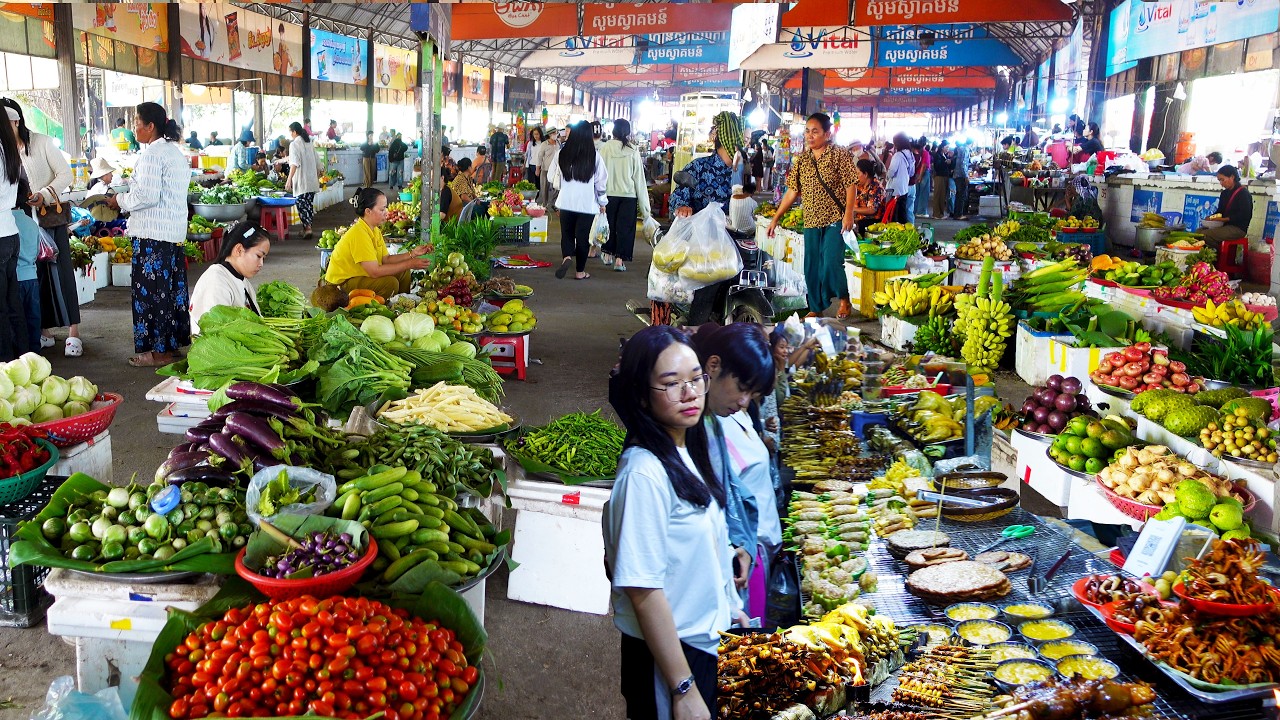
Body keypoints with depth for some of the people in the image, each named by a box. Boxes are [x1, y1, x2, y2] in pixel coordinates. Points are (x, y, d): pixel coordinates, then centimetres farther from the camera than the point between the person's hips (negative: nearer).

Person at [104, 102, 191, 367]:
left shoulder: (152, 154, -14)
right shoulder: (175, 151, 16)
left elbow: (147, 196, -20)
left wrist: (120, 201, -3)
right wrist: (126, 197, 19)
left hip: (152, 234, -10)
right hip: (174, 231, 10)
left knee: (152, 289, -3)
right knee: (173, 287, 13)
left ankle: (159, 350, 1)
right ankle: (174, 342, 21)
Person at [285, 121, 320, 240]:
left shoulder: (294, 144, -8)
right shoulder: (310, 143, 14)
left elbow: (294, 163, -20)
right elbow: (317, 162, 18)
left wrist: (289, 179, -24)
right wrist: (317, 177, 28)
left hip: (301, 182, -7)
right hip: (312, 181, 7)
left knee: (302, 204, -4)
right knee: (309, 204, 12)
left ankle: (307, 228, -13)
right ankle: (307, 228, 16)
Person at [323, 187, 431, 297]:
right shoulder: (359, 234, -26)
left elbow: (385, 259, 4)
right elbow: (375, 271, -30)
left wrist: (412, 254, -6)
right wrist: (409, 264, -26)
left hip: (360, 275, 10)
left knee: (403, 273, 5)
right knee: (390, 283, -25)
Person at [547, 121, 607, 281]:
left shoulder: (562, 155, -3)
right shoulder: (594, 156, -8)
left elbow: (552, 178, 4)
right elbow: (601, 181, -2)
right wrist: (603, 202, 10)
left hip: (566, 202, 1)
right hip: (587, 203, -1)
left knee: (567, 233, 15)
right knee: (583, 236, 8)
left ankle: (567, 257, -13)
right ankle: (580, 272, 14)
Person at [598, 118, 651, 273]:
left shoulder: (605, 148, -7)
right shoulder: (633, 151, -7)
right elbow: (639, 177, -3)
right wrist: (645, 206, 3)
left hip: (609, 193, 1)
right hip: (628, 195, -1)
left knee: (610, 224, 18)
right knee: (625, 227, 6)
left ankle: (607, 253, 27)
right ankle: (620, 259, 3)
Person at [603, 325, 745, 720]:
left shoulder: (688, 452, 2)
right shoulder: (644, 474, -25)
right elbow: (644, 592, -25)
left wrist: (729, 607, 18)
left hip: (707, 641, 8)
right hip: (669, 655, -8)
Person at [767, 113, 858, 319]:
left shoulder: (840, 154, -5)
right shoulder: (801, 159, 9)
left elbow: (850, 185, -7)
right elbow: (792, 192, 11)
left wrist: (848, 213, -18)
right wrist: (775, 219, 8)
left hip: (835, 219, -5)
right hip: (811, 221, 5)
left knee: (831, 262, -14)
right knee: (811, 265, 7)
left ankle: (844, 300, 9)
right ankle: (816, 308, 22)